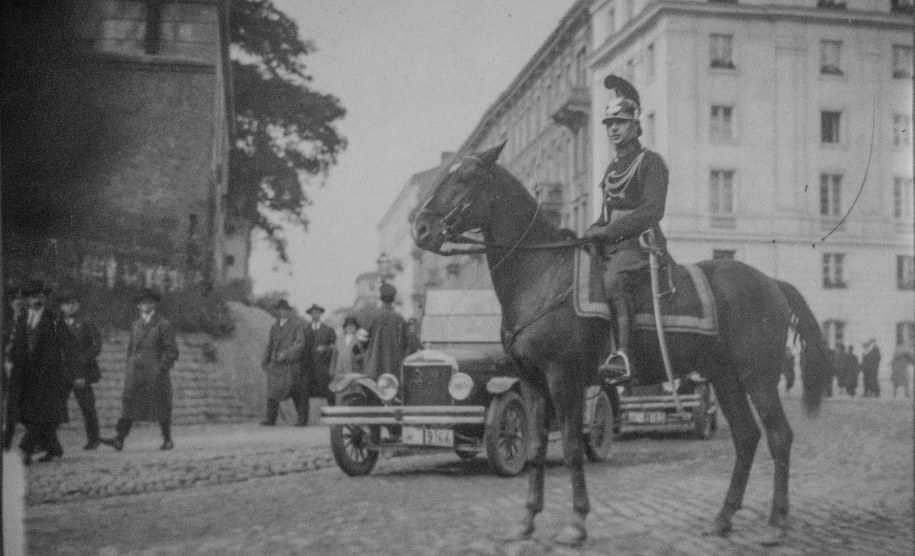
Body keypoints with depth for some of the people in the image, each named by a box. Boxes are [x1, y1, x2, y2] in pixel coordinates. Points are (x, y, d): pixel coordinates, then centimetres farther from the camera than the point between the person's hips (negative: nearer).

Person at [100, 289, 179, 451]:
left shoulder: (164, 325, -1)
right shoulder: (135, 325, 16)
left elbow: (172, 352, -4)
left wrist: (160, 370, -12)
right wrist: (130, 369, 12)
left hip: (156, 374, -4)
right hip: (135, 374, 4)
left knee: (161, 408, 3)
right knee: (129, 405, -8)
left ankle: (167, 440, 16)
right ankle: (119, 440, -17)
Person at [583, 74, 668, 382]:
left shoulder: (651, 162, -3)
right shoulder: (612, 168, 22)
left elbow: (652, 211, -16)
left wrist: (606, 230, -20)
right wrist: (591, 232, 8)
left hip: (641, 243, -9)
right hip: (611, 247, 9)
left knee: (614, 279, -35)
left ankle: (623, 355, -44)